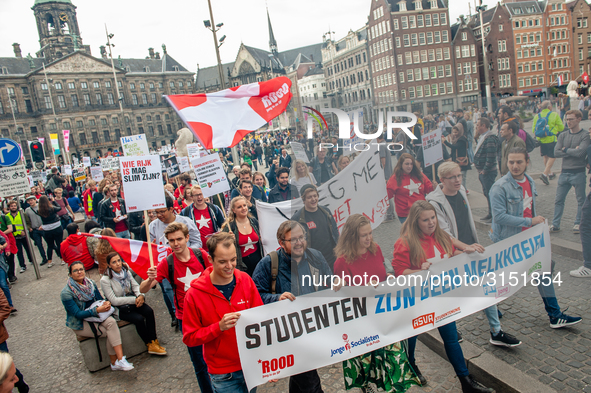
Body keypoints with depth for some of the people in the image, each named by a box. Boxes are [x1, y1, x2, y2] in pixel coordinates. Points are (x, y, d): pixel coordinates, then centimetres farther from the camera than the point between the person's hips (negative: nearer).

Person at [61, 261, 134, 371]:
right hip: (80, 323, -5)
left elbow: (100, 299, 11)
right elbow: (78, 314, -18)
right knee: (110, 331, -27)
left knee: (111, 321, -29)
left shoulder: (91, 283, 3)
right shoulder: (66, 293, -14)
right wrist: (97, 310, -30)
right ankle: (116, 362, -23)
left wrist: (106, 303, -14)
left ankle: (116, 362, -28)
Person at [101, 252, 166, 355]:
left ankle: (153, 342, -18)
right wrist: (134, 300, -21)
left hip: (133, 301, 5)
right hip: (119, 309, -5)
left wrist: (141, 295, -20)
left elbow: (135, 286, 2)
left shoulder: (126, 271, 1)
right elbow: (114, 301, -17)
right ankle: (149, 345, -9)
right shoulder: (105, 280, -14)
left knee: (149, 311, -22)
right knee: (139, 319, -27)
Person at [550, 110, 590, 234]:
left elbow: (580, 152, -19)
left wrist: (566, 150, -5)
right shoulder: (563, 135, 8)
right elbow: (556, 153, -3)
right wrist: (573, 151, -11)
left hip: (579, 173, -4)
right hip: (564, 172, 4)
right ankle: (555, 224, 13)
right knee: (559, 200, 6)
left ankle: (578, 223, 21)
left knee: (581, 200, 8)